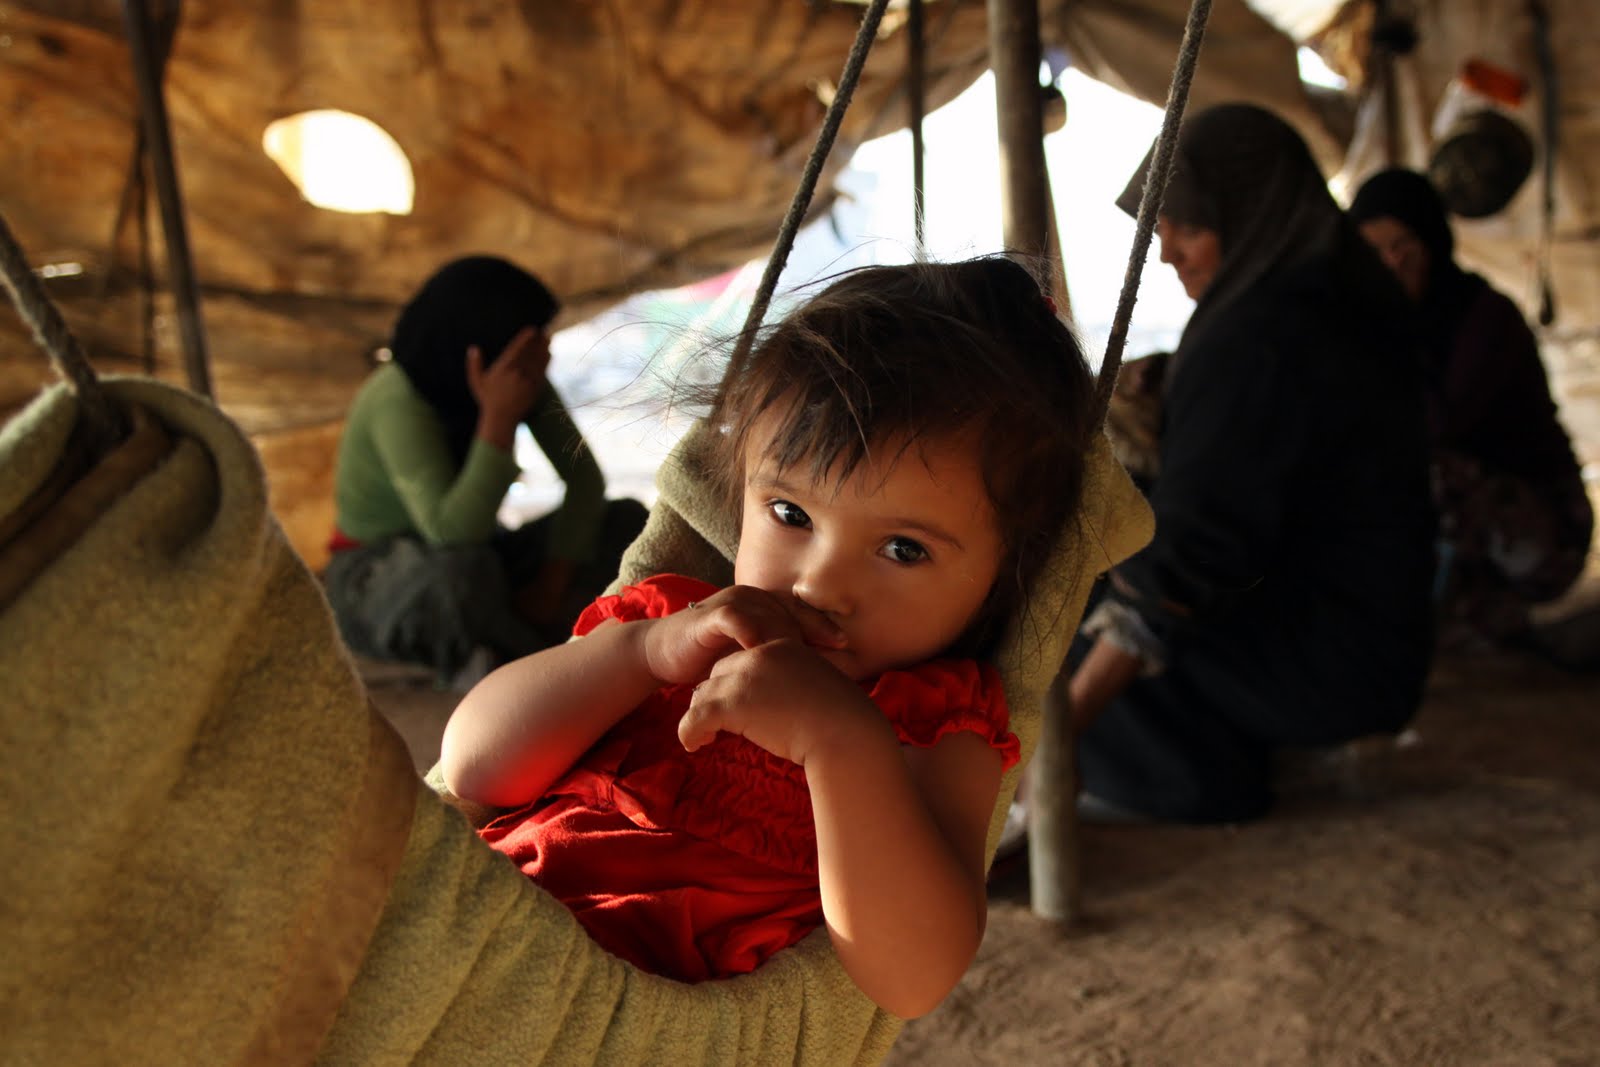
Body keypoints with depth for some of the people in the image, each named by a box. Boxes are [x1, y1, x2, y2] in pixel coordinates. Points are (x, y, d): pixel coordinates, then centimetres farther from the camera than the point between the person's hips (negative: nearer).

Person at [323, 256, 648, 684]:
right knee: (465, 568, -41)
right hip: (377, 583, -6)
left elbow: (585, 478, -9)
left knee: (628, 519, -10)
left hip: (482, 555, 7)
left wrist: (552, 583, -19)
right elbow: (453, 535, -39)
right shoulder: (399, 401, -28)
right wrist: (499, 416, -39)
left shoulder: (523, 378, -10)